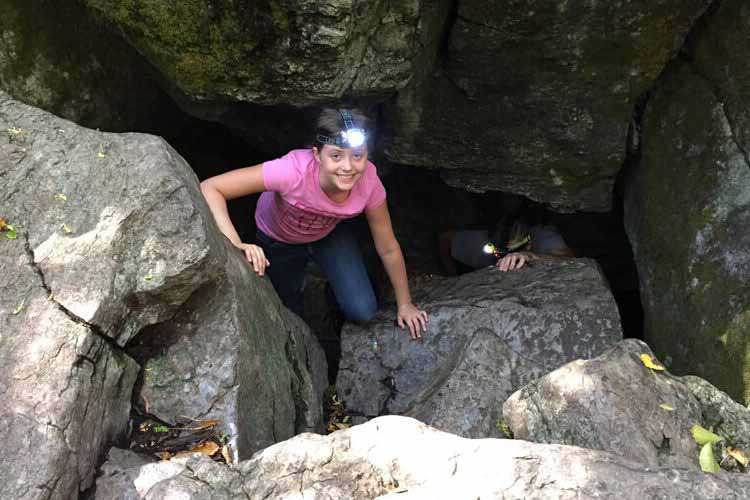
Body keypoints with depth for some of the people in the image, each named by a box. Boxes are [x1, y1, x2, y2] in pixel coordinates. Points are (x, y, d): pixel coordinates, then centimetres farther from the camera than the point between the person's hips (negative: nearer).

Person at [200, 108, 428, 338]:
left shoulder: (369, 182, -33)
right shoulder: (293, 171, -44)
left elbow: (388, 249, -17)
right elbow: (209, 188, -41)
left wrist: (404, 305, -7)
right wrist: (236, 244, -55)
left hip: (330, 232, 1)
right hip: (278, 240, -1)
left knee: (363, 311, -10)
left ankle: (337, 288, 23)